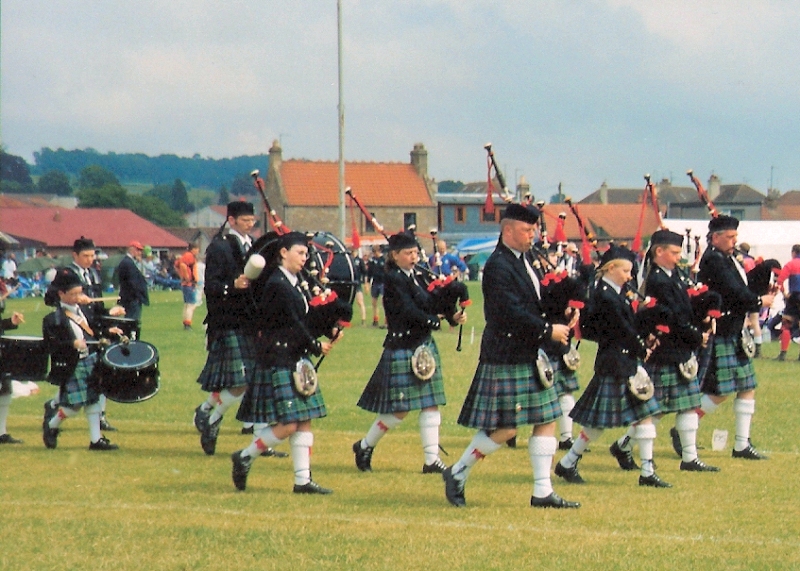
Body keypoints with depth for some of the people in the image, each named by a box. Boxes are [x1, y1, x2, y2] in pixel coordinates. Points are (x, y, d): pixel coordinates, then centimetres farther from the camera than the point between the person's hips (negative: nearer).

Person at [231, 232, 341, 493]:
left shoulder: (295, 283, 13)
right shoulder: (277, 285, -16)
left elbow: (305, 318, 14)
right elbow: (294, 324, -15)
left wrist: (330, 332, -1)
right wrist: (316, 347, -6)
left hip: (296, 360, 9)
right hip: (278, 361, -9)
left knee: (304, 422, 6)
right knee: (287, 425, -10)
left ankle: (303, 480, 8)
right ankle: (245, 457, 9)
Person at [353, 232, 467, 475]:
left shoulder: (418, 277, 11)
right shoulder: (393, 280, -13)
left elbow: (432, 305, 10)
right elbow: (410, 313, -20)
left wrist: (453, 314, -8)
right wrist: (436, 321, -14)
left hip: (424, 346, 8)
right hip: (402, 349, -8)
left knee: (431, 404, 4)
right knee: (400, 409, -3)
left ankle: (432, 460, 7)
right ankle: (364, 447, 17)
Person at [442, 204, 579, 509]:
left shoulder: (524, 260, 13)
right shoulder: (498, 267, -17)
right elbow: (512, 314, -24)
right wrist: (548, 331, -18)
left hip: (531, 357, 10)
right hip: (507, 359, -10)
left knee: (547, 420, 6)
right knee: (505, 428, -6)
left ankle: (543, 492, 9)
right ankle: (457, 473, 10)